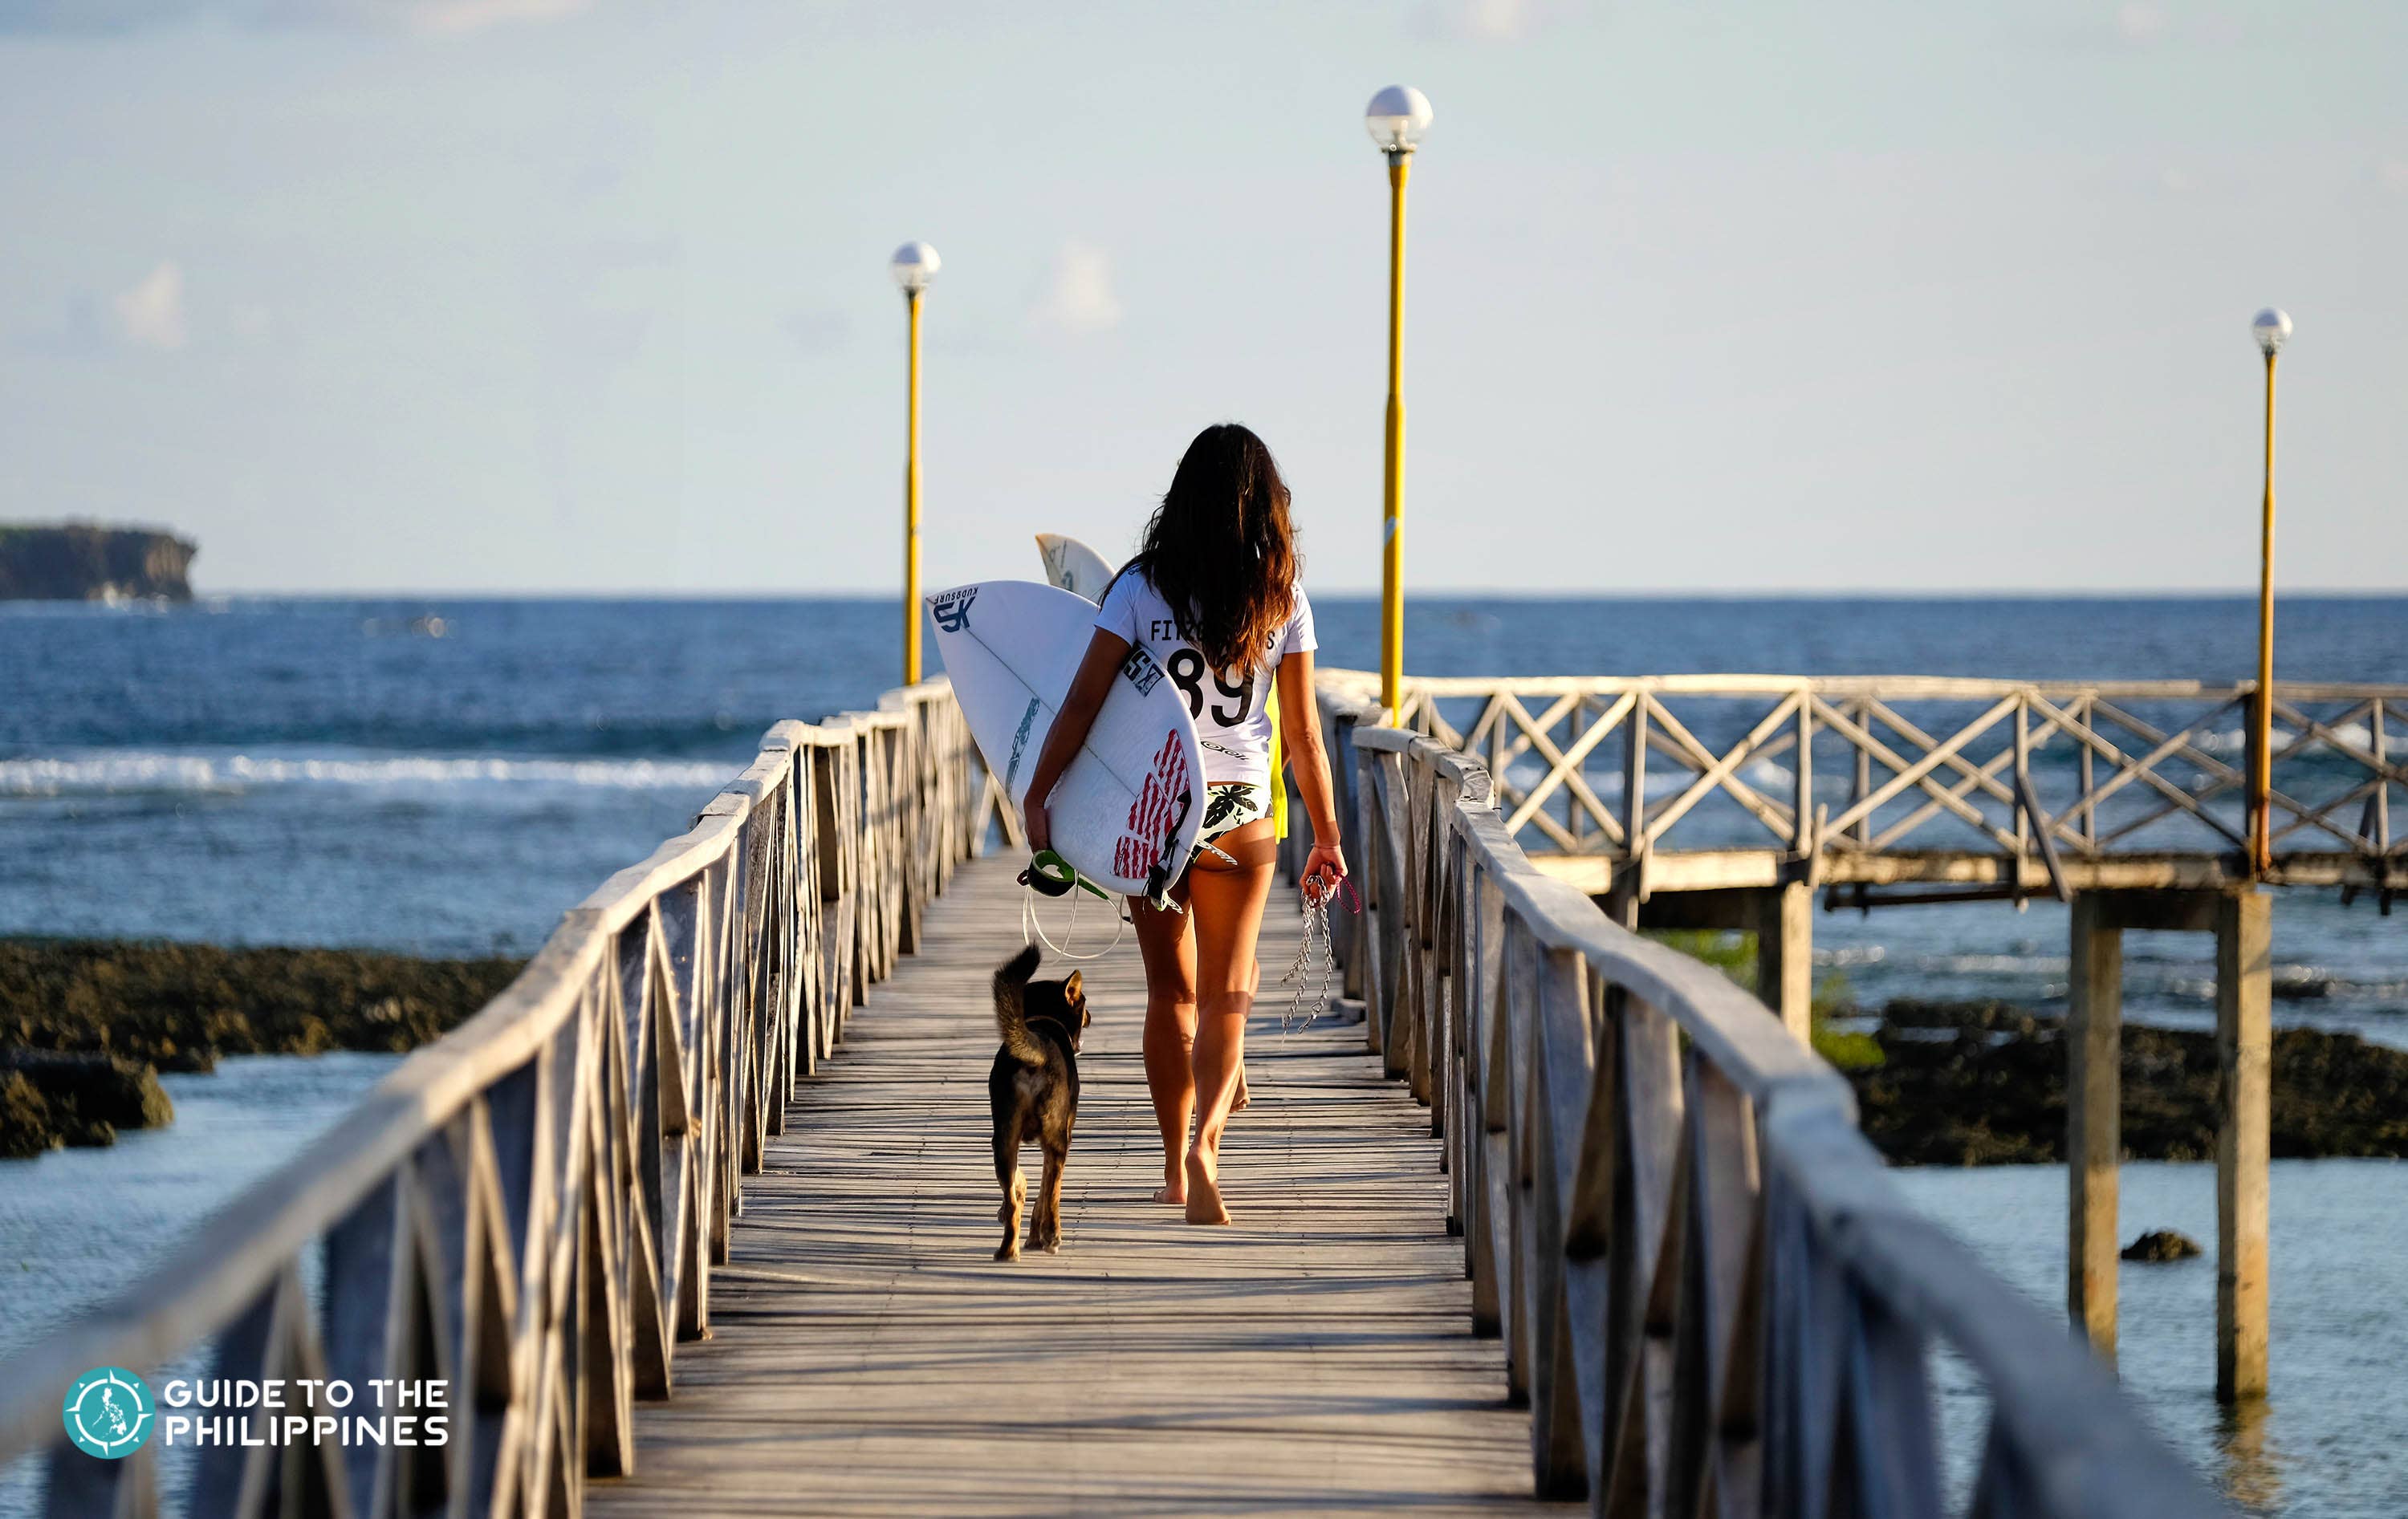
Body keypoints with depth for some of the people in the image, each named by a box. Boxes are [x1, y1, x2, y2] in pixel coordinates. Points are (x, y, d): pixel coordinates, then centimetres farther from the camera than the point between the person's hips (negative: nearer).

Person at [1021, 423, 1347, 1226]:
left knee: (1171, 990, 13)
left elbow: (1082, 703, -10)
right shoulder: (1281, 600, -2)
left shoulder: (1142, 588, -5)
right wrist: (1326, 838, 9)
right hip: (1241, 812, 0)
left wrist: (1037, 797, -5)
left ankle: (1176, 1168, 21)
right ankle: (1205, 1142, -22)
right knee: (1225, 991, 3)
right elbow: (1303, 734, 1)